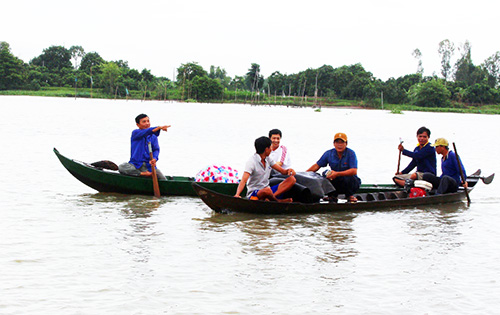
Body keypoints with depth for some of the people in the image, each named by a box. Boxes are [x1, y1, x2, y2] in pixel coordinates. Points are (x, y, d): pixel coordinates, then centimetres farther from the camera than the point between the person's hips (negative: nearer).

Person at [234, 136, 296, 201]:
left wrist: (289, 170, -12)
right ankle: (278, 201, -11)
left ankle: (269, 198, -29)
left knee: (292, 179, -10)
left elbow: (282, 171, 13)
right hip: (254, 193, -8)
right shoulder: (252, 161, -13)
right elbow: (243, 181, -23)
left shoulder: (268, 159, 11)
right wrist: (237, 194, -40)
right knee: (267, 190, -44)